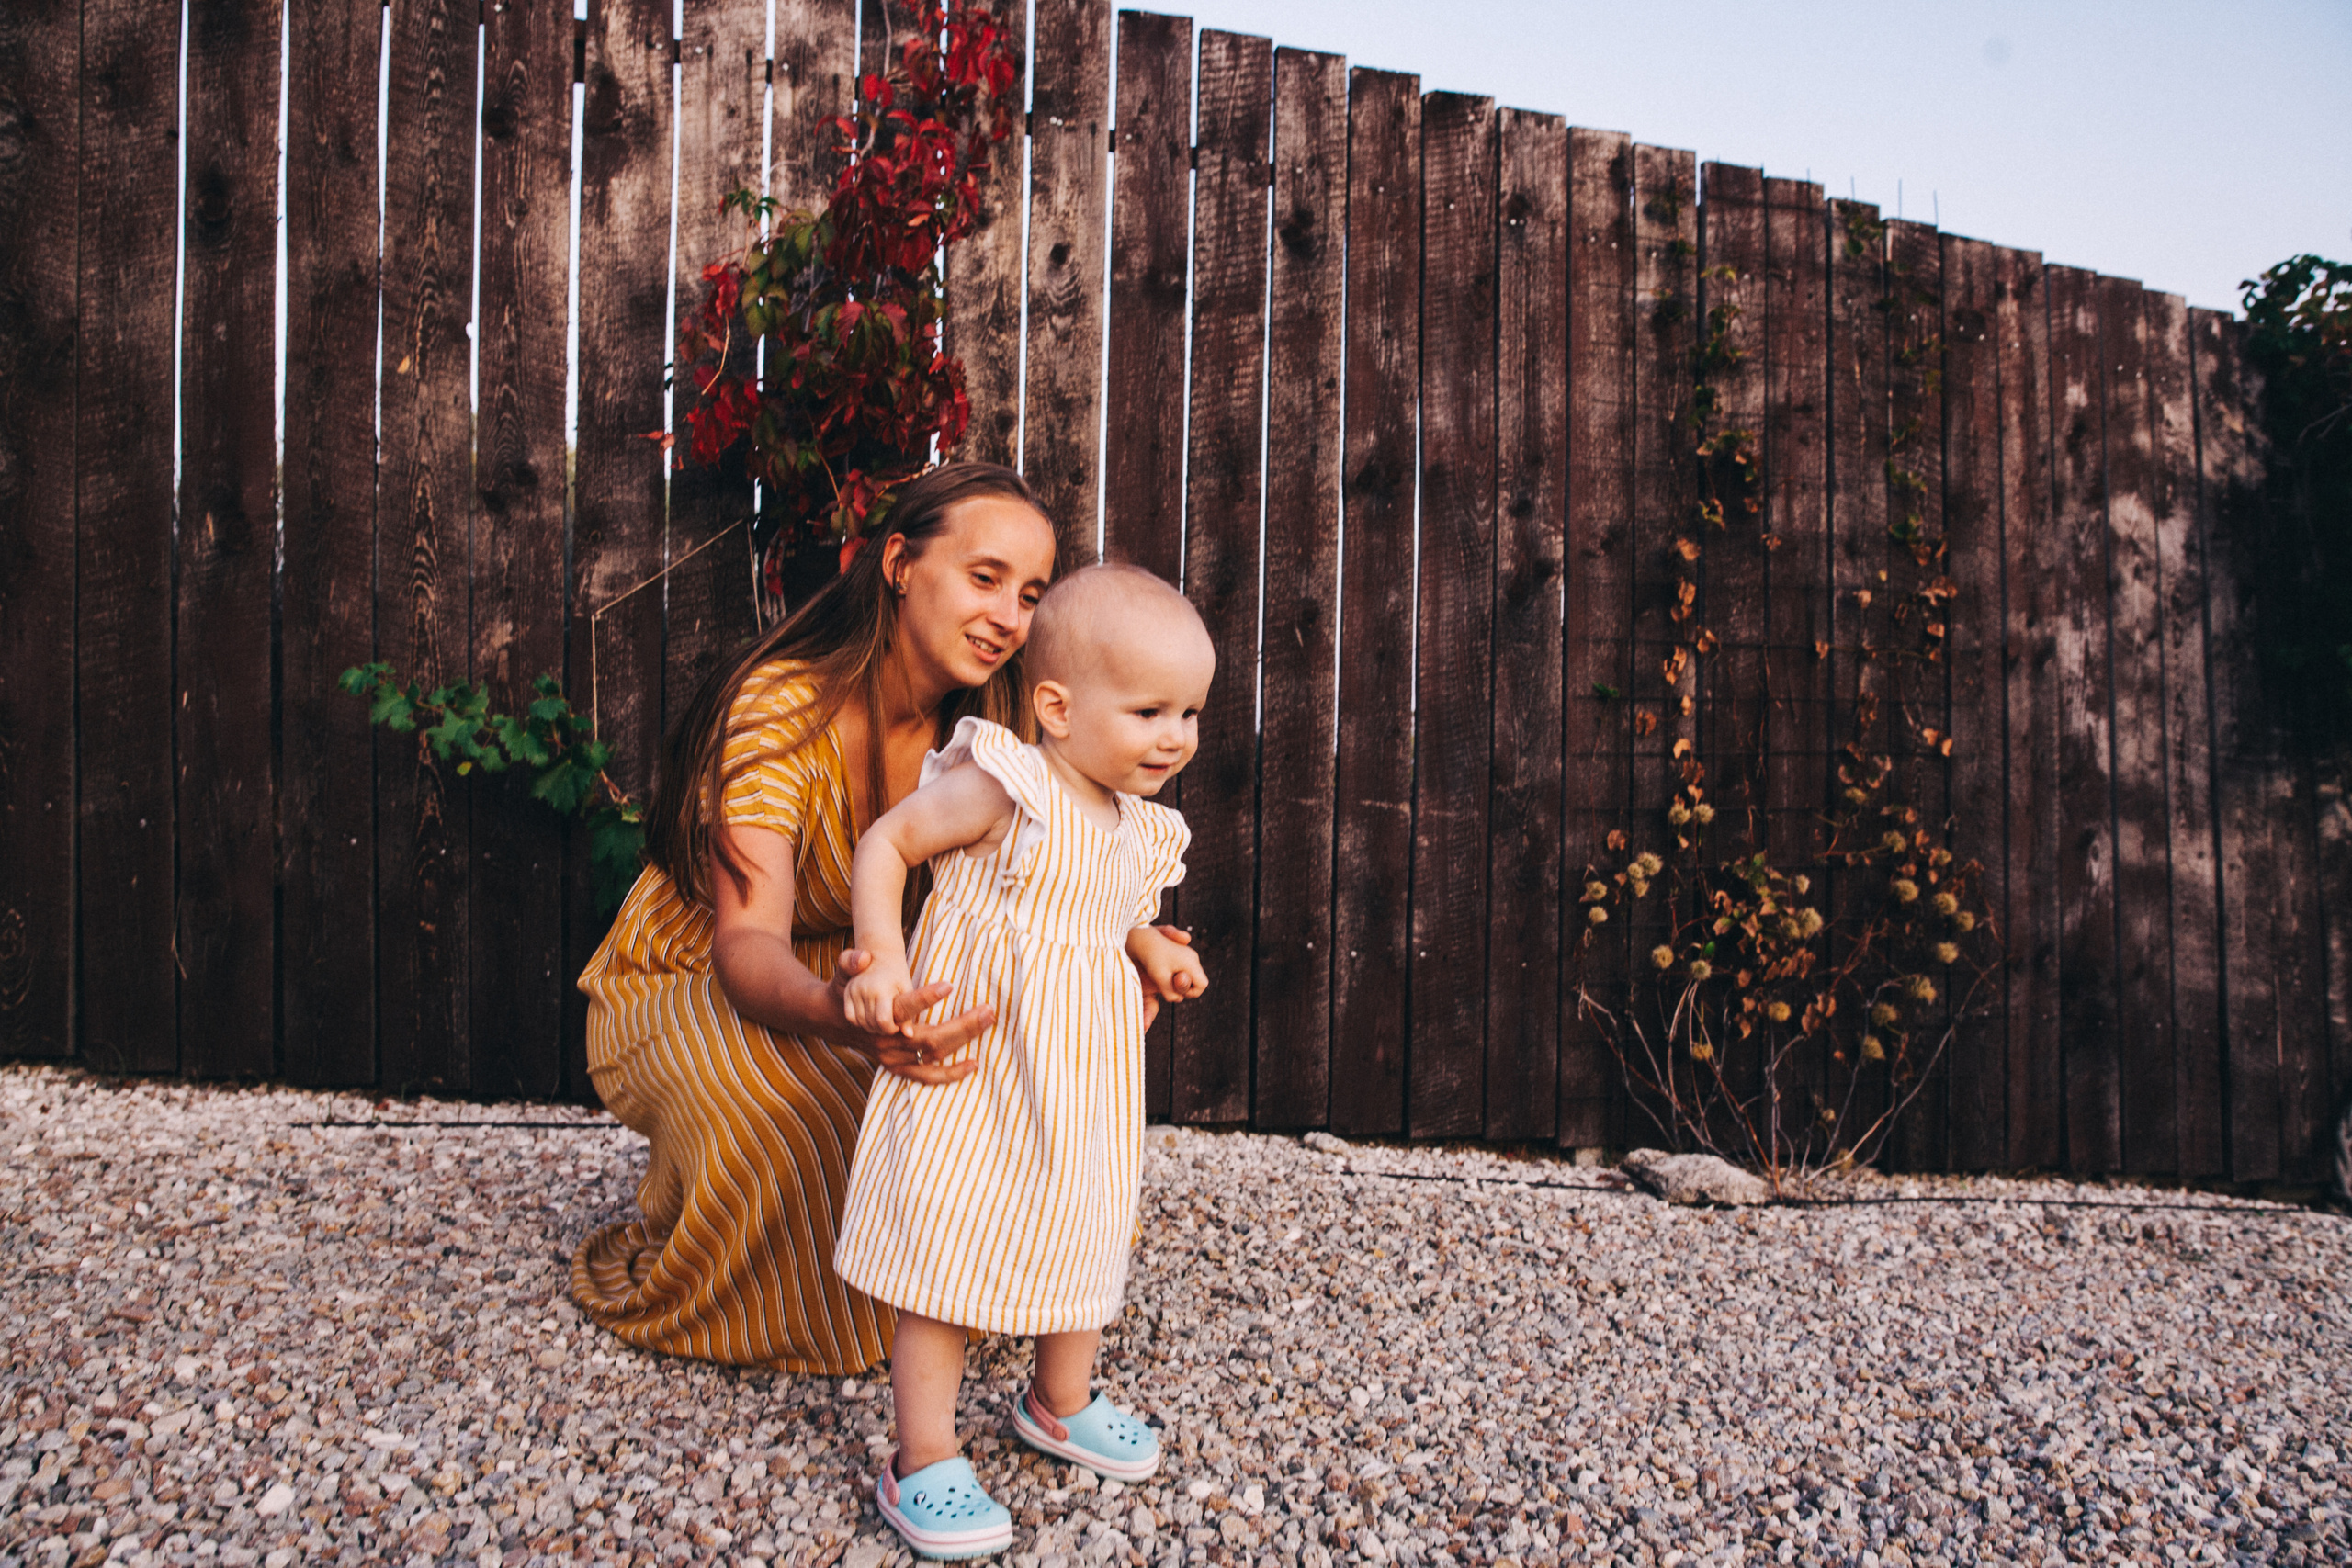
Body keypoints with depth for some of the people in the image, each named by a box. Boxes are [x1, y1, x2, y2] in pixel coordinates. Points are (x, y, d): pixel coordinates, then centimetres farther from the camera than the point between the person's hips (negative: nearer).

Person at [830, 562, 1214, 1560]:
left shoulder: (1142, 832, 6)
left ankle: (1062, 1403, 45)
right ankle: (923, 1465, 16)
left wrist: (1155, 954, 4)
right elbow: (886, 844, -13)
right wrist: (882, 960, -23)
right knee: (945, 1254, 1)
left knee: (1085, 1232, 21)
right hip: (972, 1069, -7)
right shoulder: (1005, 789, -18)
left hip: (1082, 1085, 8)